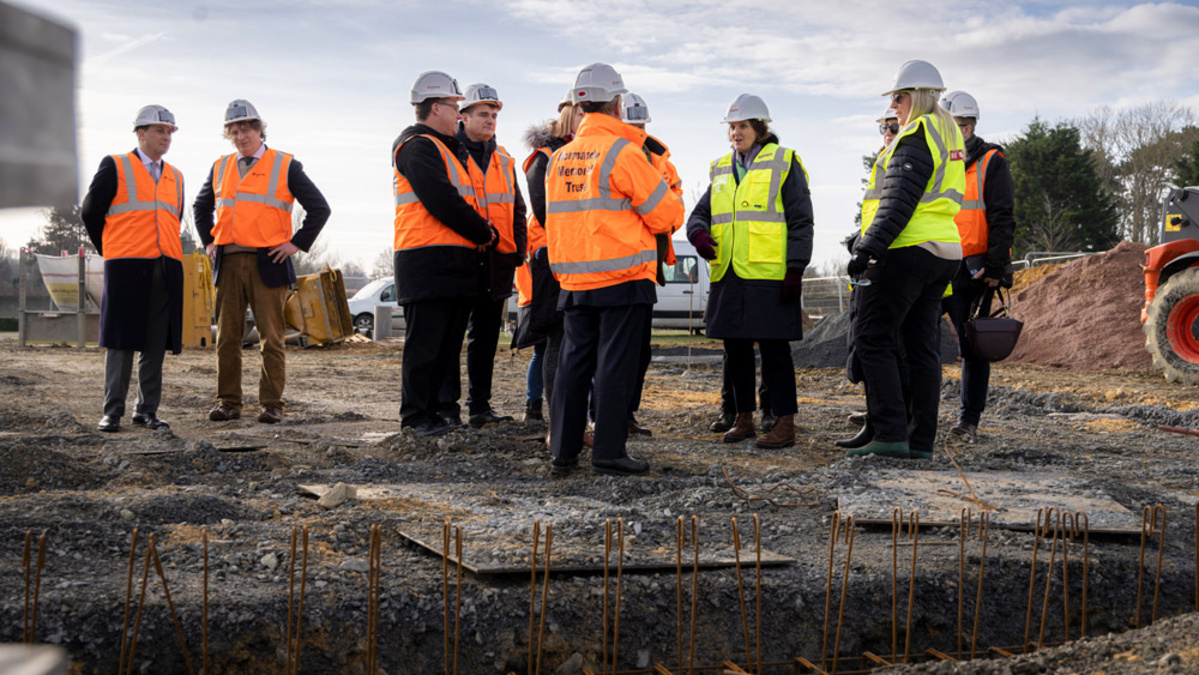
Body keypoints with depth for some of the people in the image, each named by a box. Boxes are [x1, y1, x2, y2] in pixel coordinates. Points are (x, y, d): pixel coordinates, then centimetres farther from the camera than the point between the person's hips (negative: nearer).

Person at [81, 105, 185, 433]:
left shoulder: (175, 177, 17)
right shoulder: (114, 166, 2)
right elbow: (90, 212, 3)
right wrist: (111, 252, 6)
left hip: (166, 270, 5)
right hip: (127, 270, -4)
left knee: (156, 344, 4)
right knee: (121, 340, -3)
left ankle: (147, 411, 10)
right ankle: (112, 412, 3)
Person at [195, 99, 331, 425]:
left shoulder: (285, 166, 2)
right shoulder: (221, 167, 15)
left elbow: (319, 208, 1)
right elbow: (201, 207, 31)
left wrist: (297, 244, -4)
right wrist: (209, 242, 18)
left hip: (268, 262, -4)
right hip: (228, 263, 4)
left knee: (271, 338, -2)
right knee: (227, 337, 4)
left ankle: (272, 404, 3)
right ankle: (228, 403, 11)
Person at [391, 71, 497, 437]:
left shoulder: (444, 148, 24)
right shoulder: (419, 146, -9)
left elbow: (461, 199, 23)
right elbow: (442, 202, -18)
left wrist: (482, 231, 2)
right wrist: (484, 233, -7)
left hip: (455, 264, 10)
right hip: (429, 264, -10)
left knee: (448, 343, 12)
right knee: (424, 344, -5)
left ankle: (435, 409, 18)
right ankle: (415, 416, 1)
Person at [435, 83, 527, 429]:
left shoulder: (504, 160, 18)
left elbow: (517, 209, 21)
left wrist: (517, 250, 11)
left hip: (496, 259, 6)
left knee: (486, 334, 10)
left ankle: (480, 406, 17)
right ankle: (446, 406, 0)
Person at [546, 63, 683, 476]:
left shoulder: (559, 158, 11)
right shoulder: (621, 151, -10)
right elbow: (666, 212, -8)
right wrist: (673, 208, 15)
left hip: (574, 280, 6)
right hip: (622, 276, -6)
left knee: (574, 361, 10)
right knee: (615, 363, -2)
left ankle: (563, 450, 13)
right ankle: (608, 452, 0)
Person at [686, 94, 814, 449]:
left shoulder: (784, 163, -1)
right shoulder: (722, 169, 16)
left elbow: (800, 220, -3)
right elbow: (701, 212, 18)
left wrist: (795, 269, -10)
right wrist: (699, 233, -6)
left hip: (769, 274, -6)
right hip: (728, 275, 6)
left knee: (774, 348, -4)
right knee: (736, 349, 11)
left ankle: (785, 423, 2)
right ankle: (744, 417, 22)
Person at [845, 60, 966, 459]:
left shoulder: (915, 138, -12)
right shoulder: (949, 134, 17)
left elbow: (899, 202, -20)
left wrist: (867, 248, -21)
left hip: (907, 251, -9)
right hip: (944, 251, 9)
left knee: (873, 340, -5)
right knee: (923, 346, 9)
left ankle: (890, 434, -10)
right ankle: (922, 440, 10)